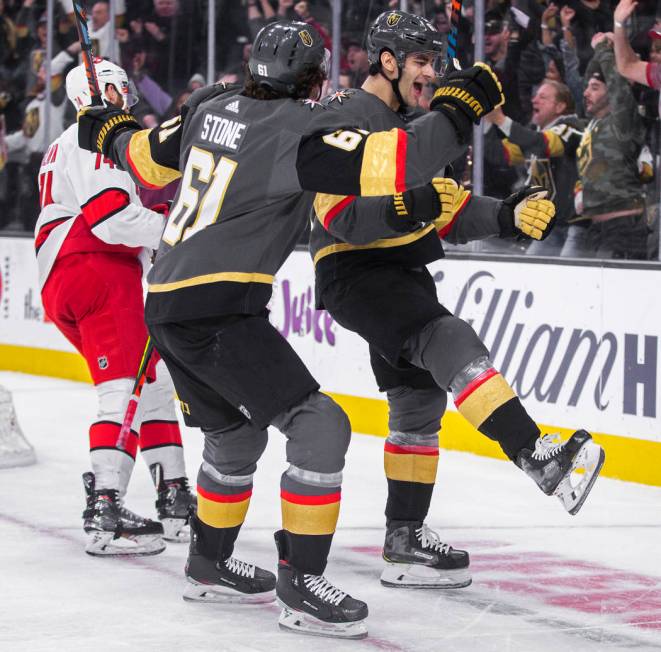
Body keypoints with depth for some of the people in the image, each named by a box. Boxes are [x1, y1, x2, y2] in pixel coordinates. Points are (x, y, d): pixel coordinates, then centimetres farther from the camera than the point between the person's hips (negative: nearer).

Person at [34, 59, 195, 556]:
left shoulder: (67, 147, 29)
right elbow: (111, 215, -18)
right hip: (98, 275, -11)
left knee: (153, 382, 15)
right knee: (125, 390, -16)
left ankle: (174, 499, 17)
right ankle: (105, 513, -24)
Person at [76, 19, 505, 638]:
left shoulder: (211, 108, 10)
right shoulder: (299, 130, -13)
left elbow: (151, 160, 26)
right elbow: (392, 162, -23)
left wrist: (115, 135, 48)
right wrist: (457, 108, -10)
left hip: (166, 305, 9)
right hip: (217, 311, -9)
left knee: (236, 434, 27)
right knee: (319, 426, -9)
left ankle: (209, 565, 41)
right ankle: (300, 587, -10)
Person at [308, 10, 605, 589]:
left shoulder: (416, 126, 18)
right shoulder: (347, 118, -13)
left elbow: (449, 214, 16)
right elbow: (340, 216, -23)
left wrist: (510, 216, 1)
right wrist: (407, 209, -37)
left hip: (404, 275, 10)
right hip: (354, 274, -10)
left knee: (420, 399, 11)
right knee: (447, 340, -29)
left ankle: (405, 540, 18)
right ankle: (537, 457, -43)